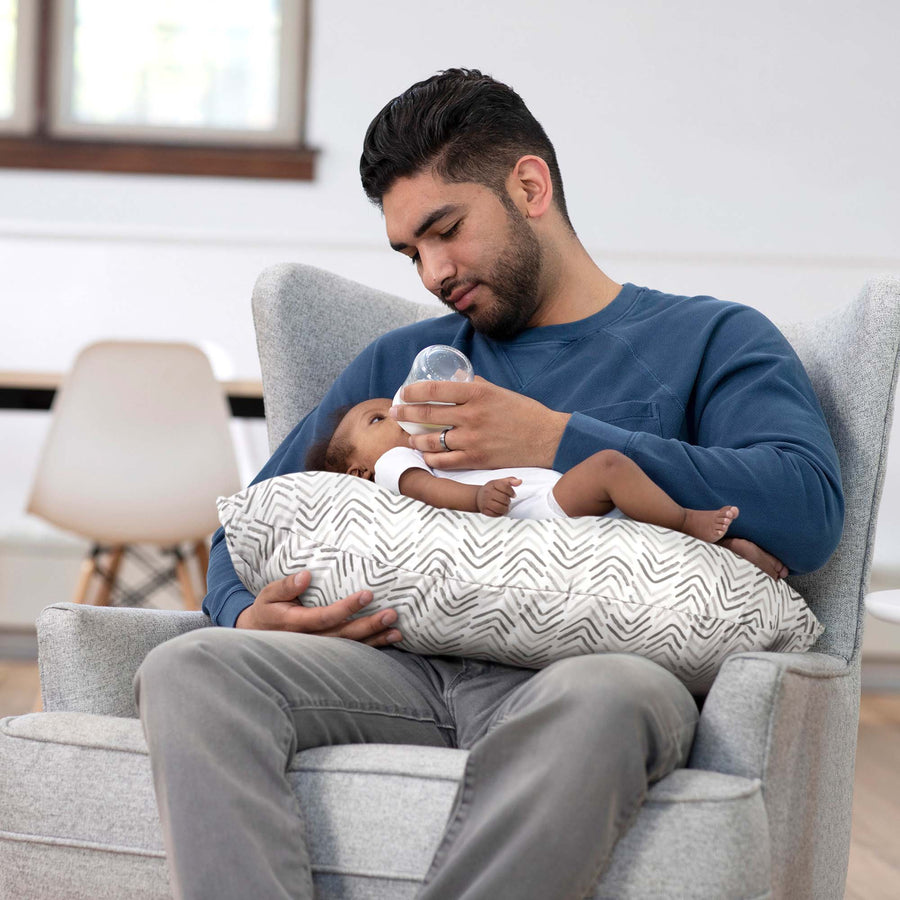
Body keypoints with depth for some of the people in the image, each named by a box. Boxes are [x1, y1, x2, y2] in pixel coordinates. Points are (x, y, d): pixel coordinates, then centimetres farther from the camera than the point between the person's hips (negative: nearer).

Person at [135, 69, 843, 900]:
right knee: (189, 670, -26)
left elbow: (810, 508, -3)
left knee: (604, 700, -41)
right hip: (406, 669, 4)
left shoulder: (711, 339, 18)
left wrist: (555, 443, -5)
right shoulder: (400, 364, 31)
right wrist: (251, 620, 0)